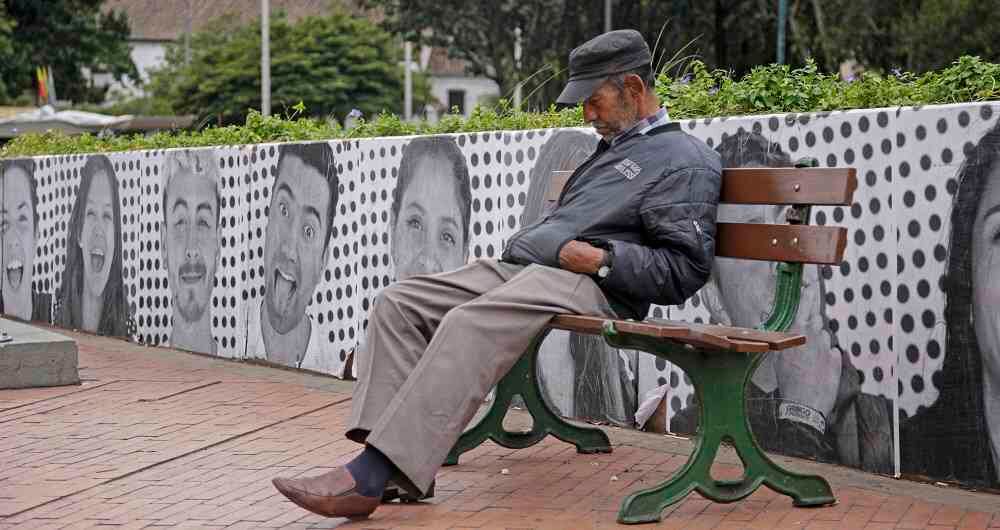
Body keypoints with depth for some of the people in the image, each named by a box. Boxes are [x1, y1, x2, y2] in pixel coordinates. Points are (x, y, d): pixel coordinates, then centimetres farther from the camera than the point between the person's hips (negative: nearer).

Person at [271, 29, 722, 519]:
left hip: (585, 283, -10)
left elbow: (685, 270, -10)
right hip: (518, 266, 10)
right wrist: (530, 239, 18)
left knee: (469, 325, -36)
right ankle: (401, 464, -24)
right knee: (398, 302, -9)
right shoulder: (614, 147, 29)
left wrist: (602, 259, -15)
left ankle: (370, 477, -41)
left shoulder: (686, 161, 0)